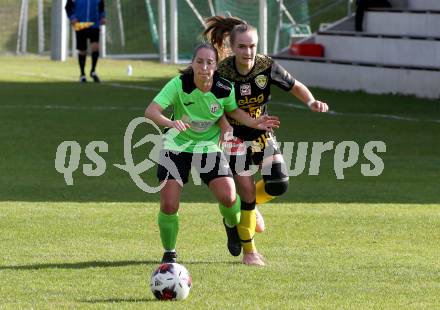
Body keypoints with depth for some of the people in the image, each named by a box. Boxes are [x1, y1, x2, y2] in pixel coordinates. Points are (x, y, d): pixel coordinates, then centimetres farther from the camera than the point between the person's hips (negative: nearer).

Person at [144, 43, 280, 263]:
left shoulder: (225, 89, -15)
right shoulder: (179, 84, -24)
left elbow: (232, 110, 8)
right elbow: (151, 111, -31)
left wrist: (254, 123, -8)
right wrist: (171, 123, -50)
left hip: (208, 146, 2)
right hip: (176, 146, -2)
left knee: (228, 197, -14)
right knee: (169, 205, -12)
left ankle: (231, 225, 24)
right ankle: (169, 252, 16)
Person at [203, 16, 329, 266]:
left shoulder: (267, 66, -16)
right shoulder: (221, 72, -23)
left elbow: (295, 86, -4)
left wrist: (311, 102, -22)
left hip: (262, 133, 3)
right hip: (235, 137, -3)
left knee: (279, 185, -10)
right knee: (247, 192, -7)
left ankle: (249, 205, 25)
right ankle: (249, 251, 11)